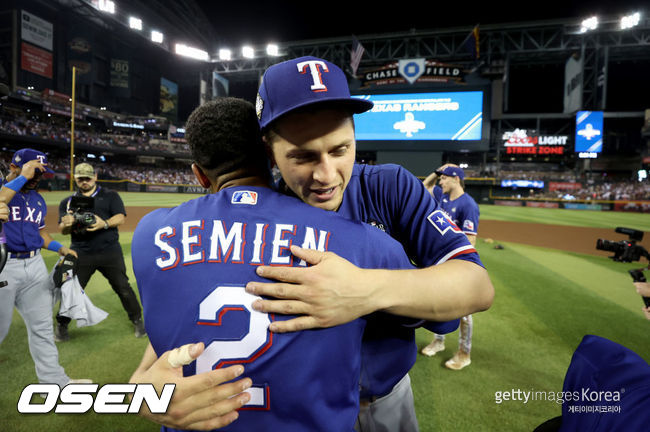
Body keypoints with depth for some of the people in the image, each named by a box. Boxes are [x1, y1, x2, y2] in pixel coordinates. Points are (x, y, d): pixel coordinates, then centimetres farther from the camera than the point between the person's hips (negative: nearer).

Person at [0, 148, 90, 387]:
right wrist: (22, 177, -26)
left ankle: (54, 379, 24)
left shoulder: (38, 199, 13)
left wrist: (59, 247, 8)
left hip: (35, 265, 6)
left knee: (41, 325, 12)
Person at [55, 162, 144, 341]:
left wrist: (104, 223, -24)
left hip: (109, 251, -2)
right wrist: (67, 224, -17)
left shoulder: (110, 196, 8)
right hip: (80, 253, 2)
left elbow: (120, 217, -4)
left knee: (122, 287, -1)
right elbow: (63, 231, 7)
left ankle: (137, 320, 14)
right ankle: (61, 324, 28)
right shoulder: (68, 202, 15)